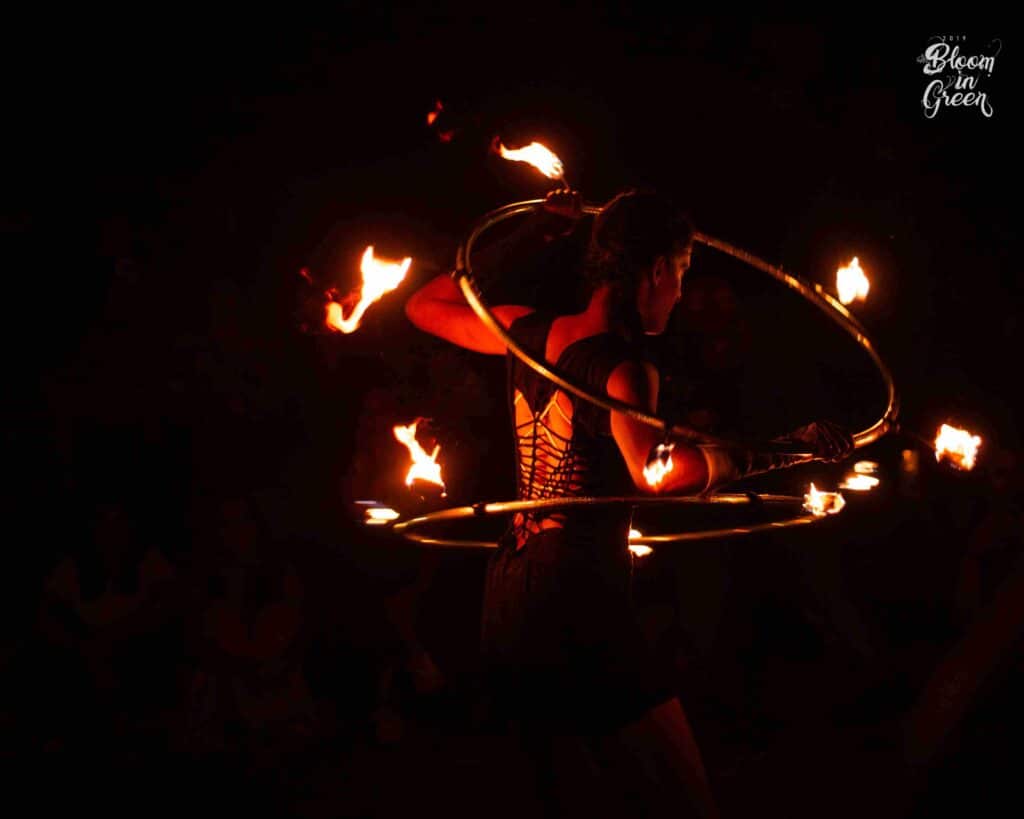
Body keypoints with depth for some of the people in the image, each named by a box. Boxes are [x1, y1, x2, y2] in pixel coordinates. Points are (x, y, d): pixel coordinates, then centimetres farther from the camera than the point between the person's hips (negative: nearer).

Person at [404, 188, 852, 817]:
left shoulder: (528, 331, 7)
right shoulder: (624, 365, -14)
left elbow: (426, 306, 25)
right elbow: (656, 471, -34)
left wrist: (531, 237, 25)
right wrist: (788, 447, -29)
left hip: (508, 593, 9)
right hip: (577, 605, -9)